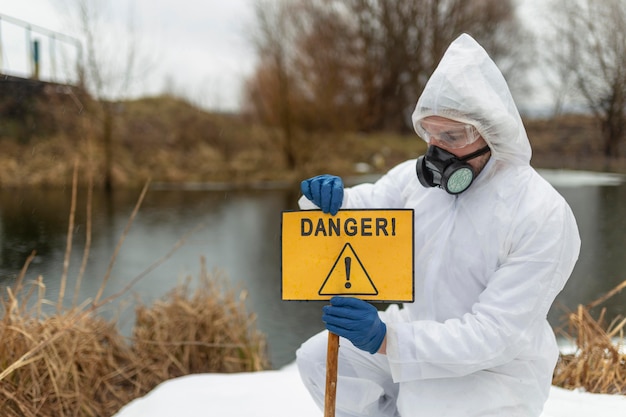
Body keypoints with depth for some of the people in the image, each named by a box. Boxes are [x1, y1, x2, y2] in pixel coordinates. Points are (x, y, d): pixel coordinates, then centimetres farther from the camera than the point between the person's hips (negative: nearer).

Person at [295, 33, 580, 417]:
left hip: (493, 369, -6)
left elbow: (496, 335, -27)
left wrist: (385, 338, -38)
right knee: (318, 358, -3)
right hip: (419, 338, 6)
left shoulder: (544, 218, -24)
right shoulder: (417, 178, -5)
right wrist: (326, 201, -28)